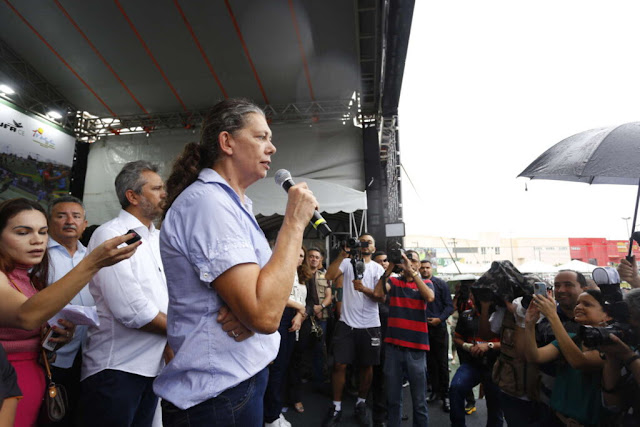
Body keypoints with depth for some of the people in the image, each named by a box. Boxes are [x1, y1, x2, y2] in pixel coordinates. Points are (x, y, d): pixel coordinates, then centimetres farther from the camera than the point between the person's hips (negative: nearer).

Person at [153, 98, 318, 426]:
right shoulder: (207, 200, -23)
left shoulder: (232, 203, 8)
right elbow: (264, 315, -31)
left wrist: (247, 313, -11)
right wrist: (294, 223, -22)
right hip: (217, 395, -9)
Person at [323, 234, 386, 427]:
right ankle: (336, 407, 17)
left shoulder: (378, 269, 5)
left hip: (370, 325, 2)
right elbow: (329, 276, -14)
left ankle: (361, 403, 32)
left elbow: (382, 297, -5)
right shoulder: (347, 263, 2)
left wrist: (364, 289, -23)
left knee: (367, 366, 11)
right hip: (346, 323, -1)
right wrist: (342, 255, -21)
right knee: (339, 364, 0)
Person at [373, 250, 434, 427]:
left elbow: (430, 297, -17)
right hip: (393, 346, 1)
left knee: (419, 399, 9)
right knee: (393, 398, 14)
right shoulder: (393, 281, 5)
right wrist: (389, 268, -19)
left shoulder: (425, 283, 5)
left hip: (416, 348, -1)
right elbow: (378, 293, -13)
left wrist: (412, 272, -23)